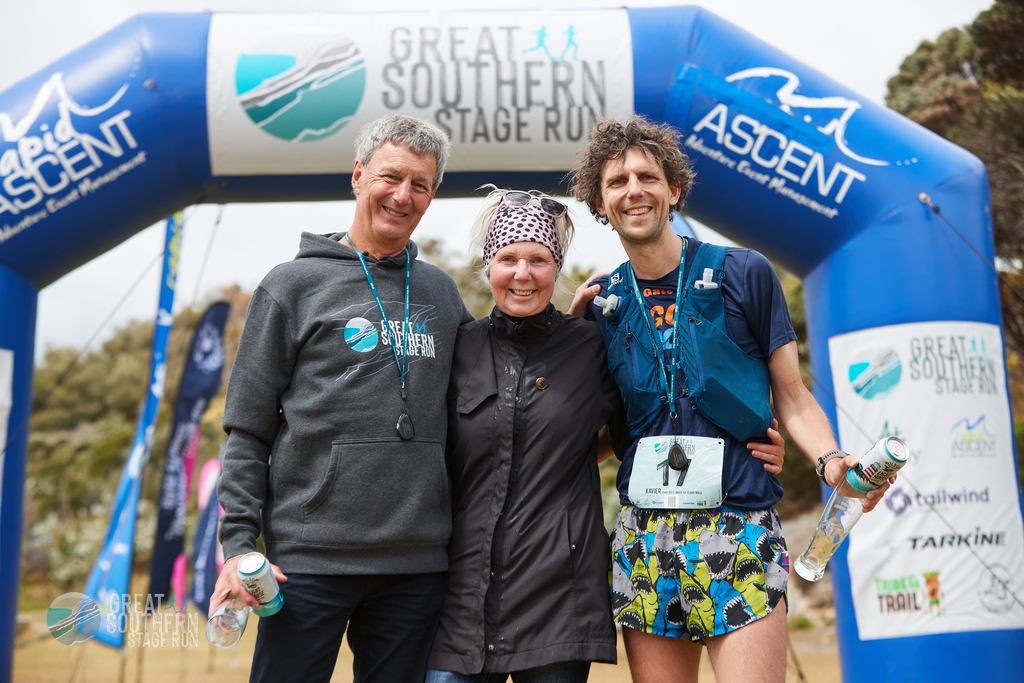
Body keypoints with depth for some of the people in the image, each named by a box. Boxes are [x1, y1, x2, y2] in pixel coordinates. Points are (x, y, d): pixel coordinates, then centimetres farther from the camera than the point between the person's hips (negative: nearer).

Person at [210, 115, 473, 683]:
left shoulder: (441, 293, 13)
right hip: (310, 558, -3)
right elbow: (247, 430, 0)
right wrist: (239, 542, -8)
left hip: (417, 562, 4)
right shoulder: (292, 285, 2)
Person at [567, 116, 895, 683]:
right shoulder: (598, 302, 9)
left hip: (739, 528, -3)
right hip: (643, 539, 3)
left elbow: (792, 397, 4)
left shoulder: (744, 274, 0)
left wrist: (831, 461, -15)